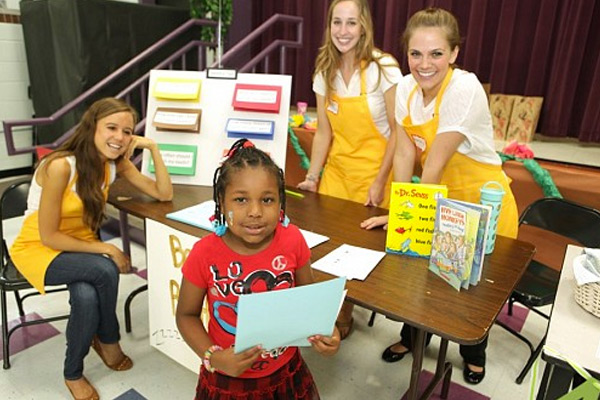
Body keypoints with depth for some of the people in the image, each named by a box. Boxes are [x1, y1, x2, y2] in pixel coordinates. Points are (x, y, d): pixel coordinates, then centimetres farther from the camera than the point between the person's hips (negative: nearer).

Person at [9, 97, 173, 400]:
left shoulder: (116, 162, -9)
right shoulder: (60, 166, -28)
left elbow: (164, 194, -12)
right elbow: (48, 236, -23)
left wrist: (153, 148, -21)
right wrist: (106, 249, -24)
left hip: (79, 243, 5)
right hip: (37, 248, -5)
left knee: (87, 297, -26)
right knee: (104, 271, -32)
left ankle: (73, 373, 6)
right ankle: (109, 341, -2)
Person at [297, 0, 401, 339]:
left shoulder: (383, 68, -14)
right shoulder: (325, 73, 1)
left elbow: (398, 132, -12)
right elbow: (323, 133, 3)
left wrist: (380, 181, -15)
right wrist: (312, 177, -3)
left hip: (372, 172, -4)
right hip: (336, 170, 5)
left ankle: (344, 316, 28)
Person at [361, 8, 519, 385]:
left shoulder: (465, 90, -27)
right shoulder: (406, 88, -8)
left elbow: (435, 163, -25)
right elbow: (405, 152, -9)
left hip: (482, 204, -5)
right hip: (439, 199, 5)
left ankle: (474, 356, 42)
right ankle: (412, 338, 42)